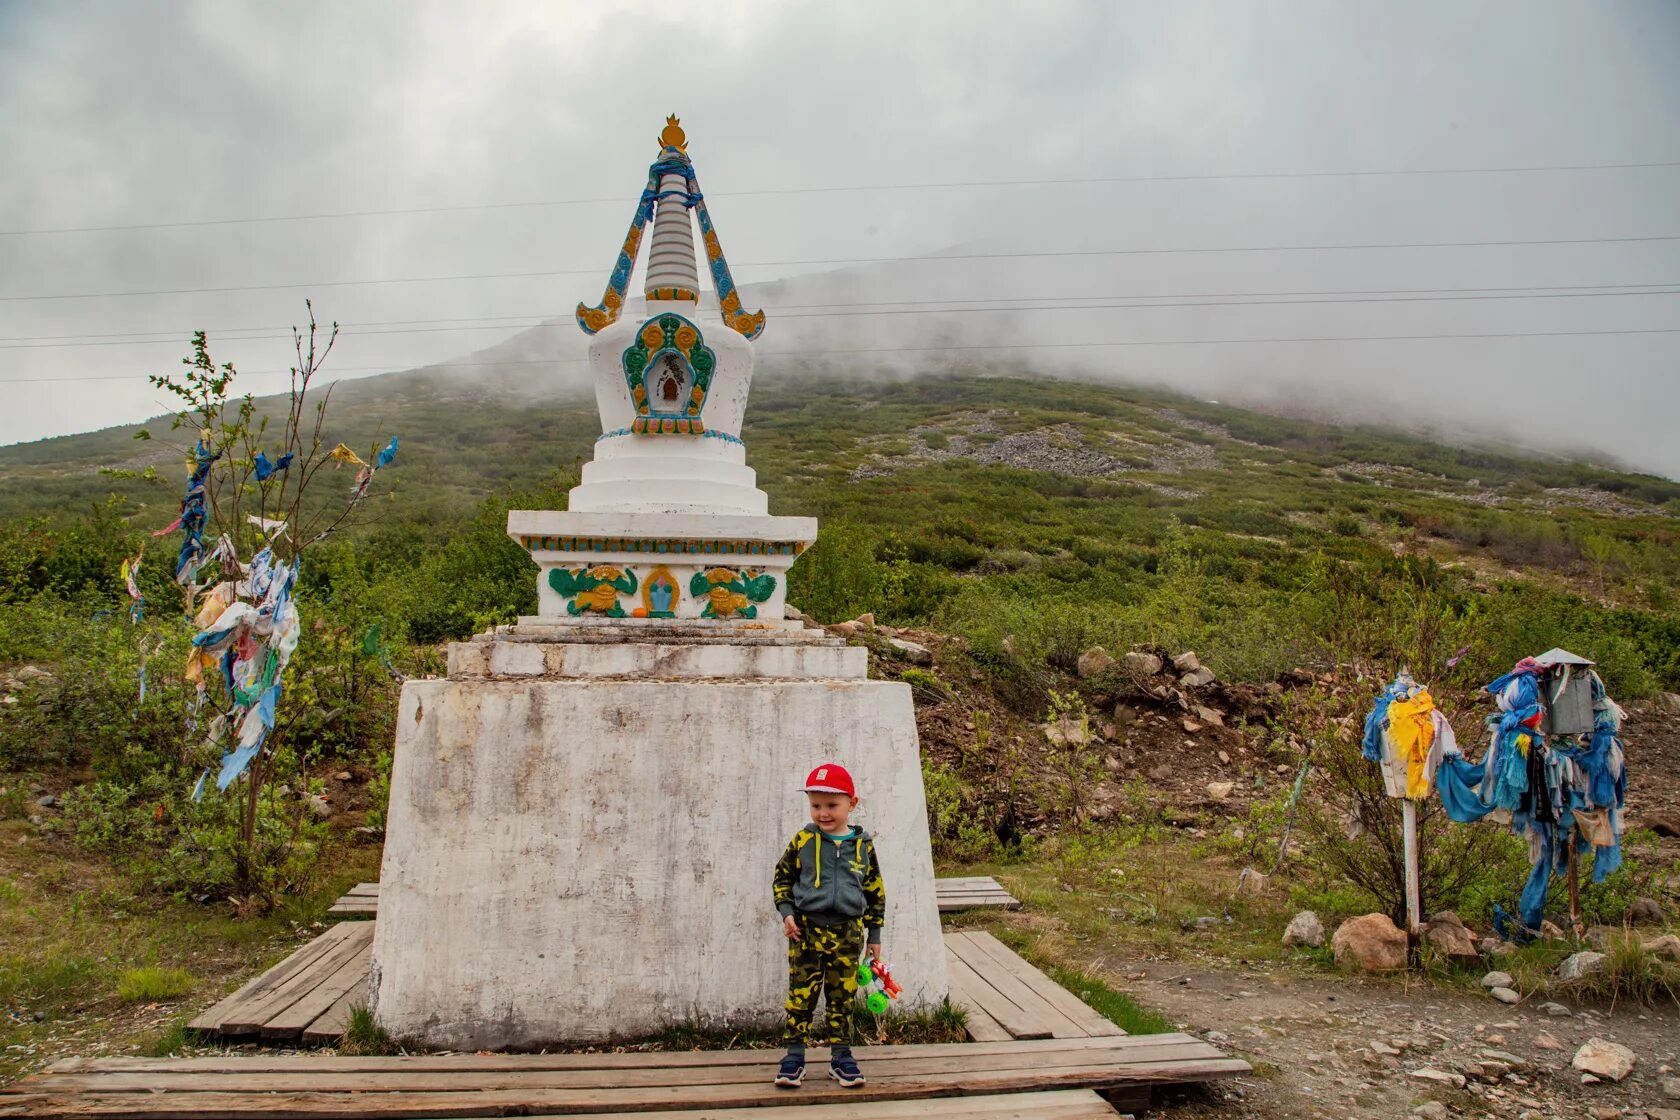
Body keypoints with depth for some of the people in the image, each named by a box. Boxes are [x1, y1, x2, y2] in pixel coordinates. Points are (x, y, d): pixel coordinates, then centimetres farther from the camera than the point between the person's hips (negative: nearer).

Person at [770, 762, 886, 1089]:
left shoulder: (863, 844, 2)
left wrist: (874, 934, 11)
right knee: (801, 994, 2)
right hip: (806, 930, -1)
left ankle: (841, 1055, 21)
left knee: (842, 997, 8)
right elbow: (782, 877, 9)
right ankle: (795, 1055, 13)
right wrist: (787, 913, -4)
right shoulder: (803, 840, -2)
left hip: (847, 932, 1)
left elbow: (875, 890, 10)